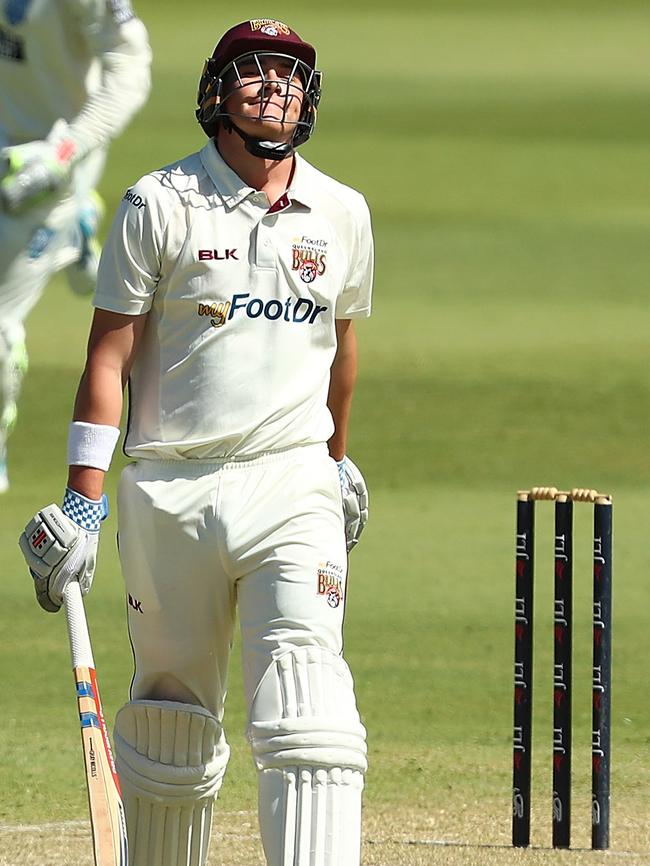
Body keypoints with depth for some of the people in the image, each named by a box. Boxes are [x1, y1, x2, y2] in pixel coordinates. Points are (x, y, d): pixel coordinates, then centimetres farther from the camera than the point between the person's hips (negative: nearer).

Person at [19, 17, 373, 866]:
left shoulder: (341, 214, 9)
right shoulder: (160, 205, -1)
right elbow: (110, 352, -3)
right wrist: (83, 499, -9)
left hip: (293, 486, 1)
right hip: (173, 493, -1)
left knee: (307, 708, -15)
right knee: (171, 720, 6)